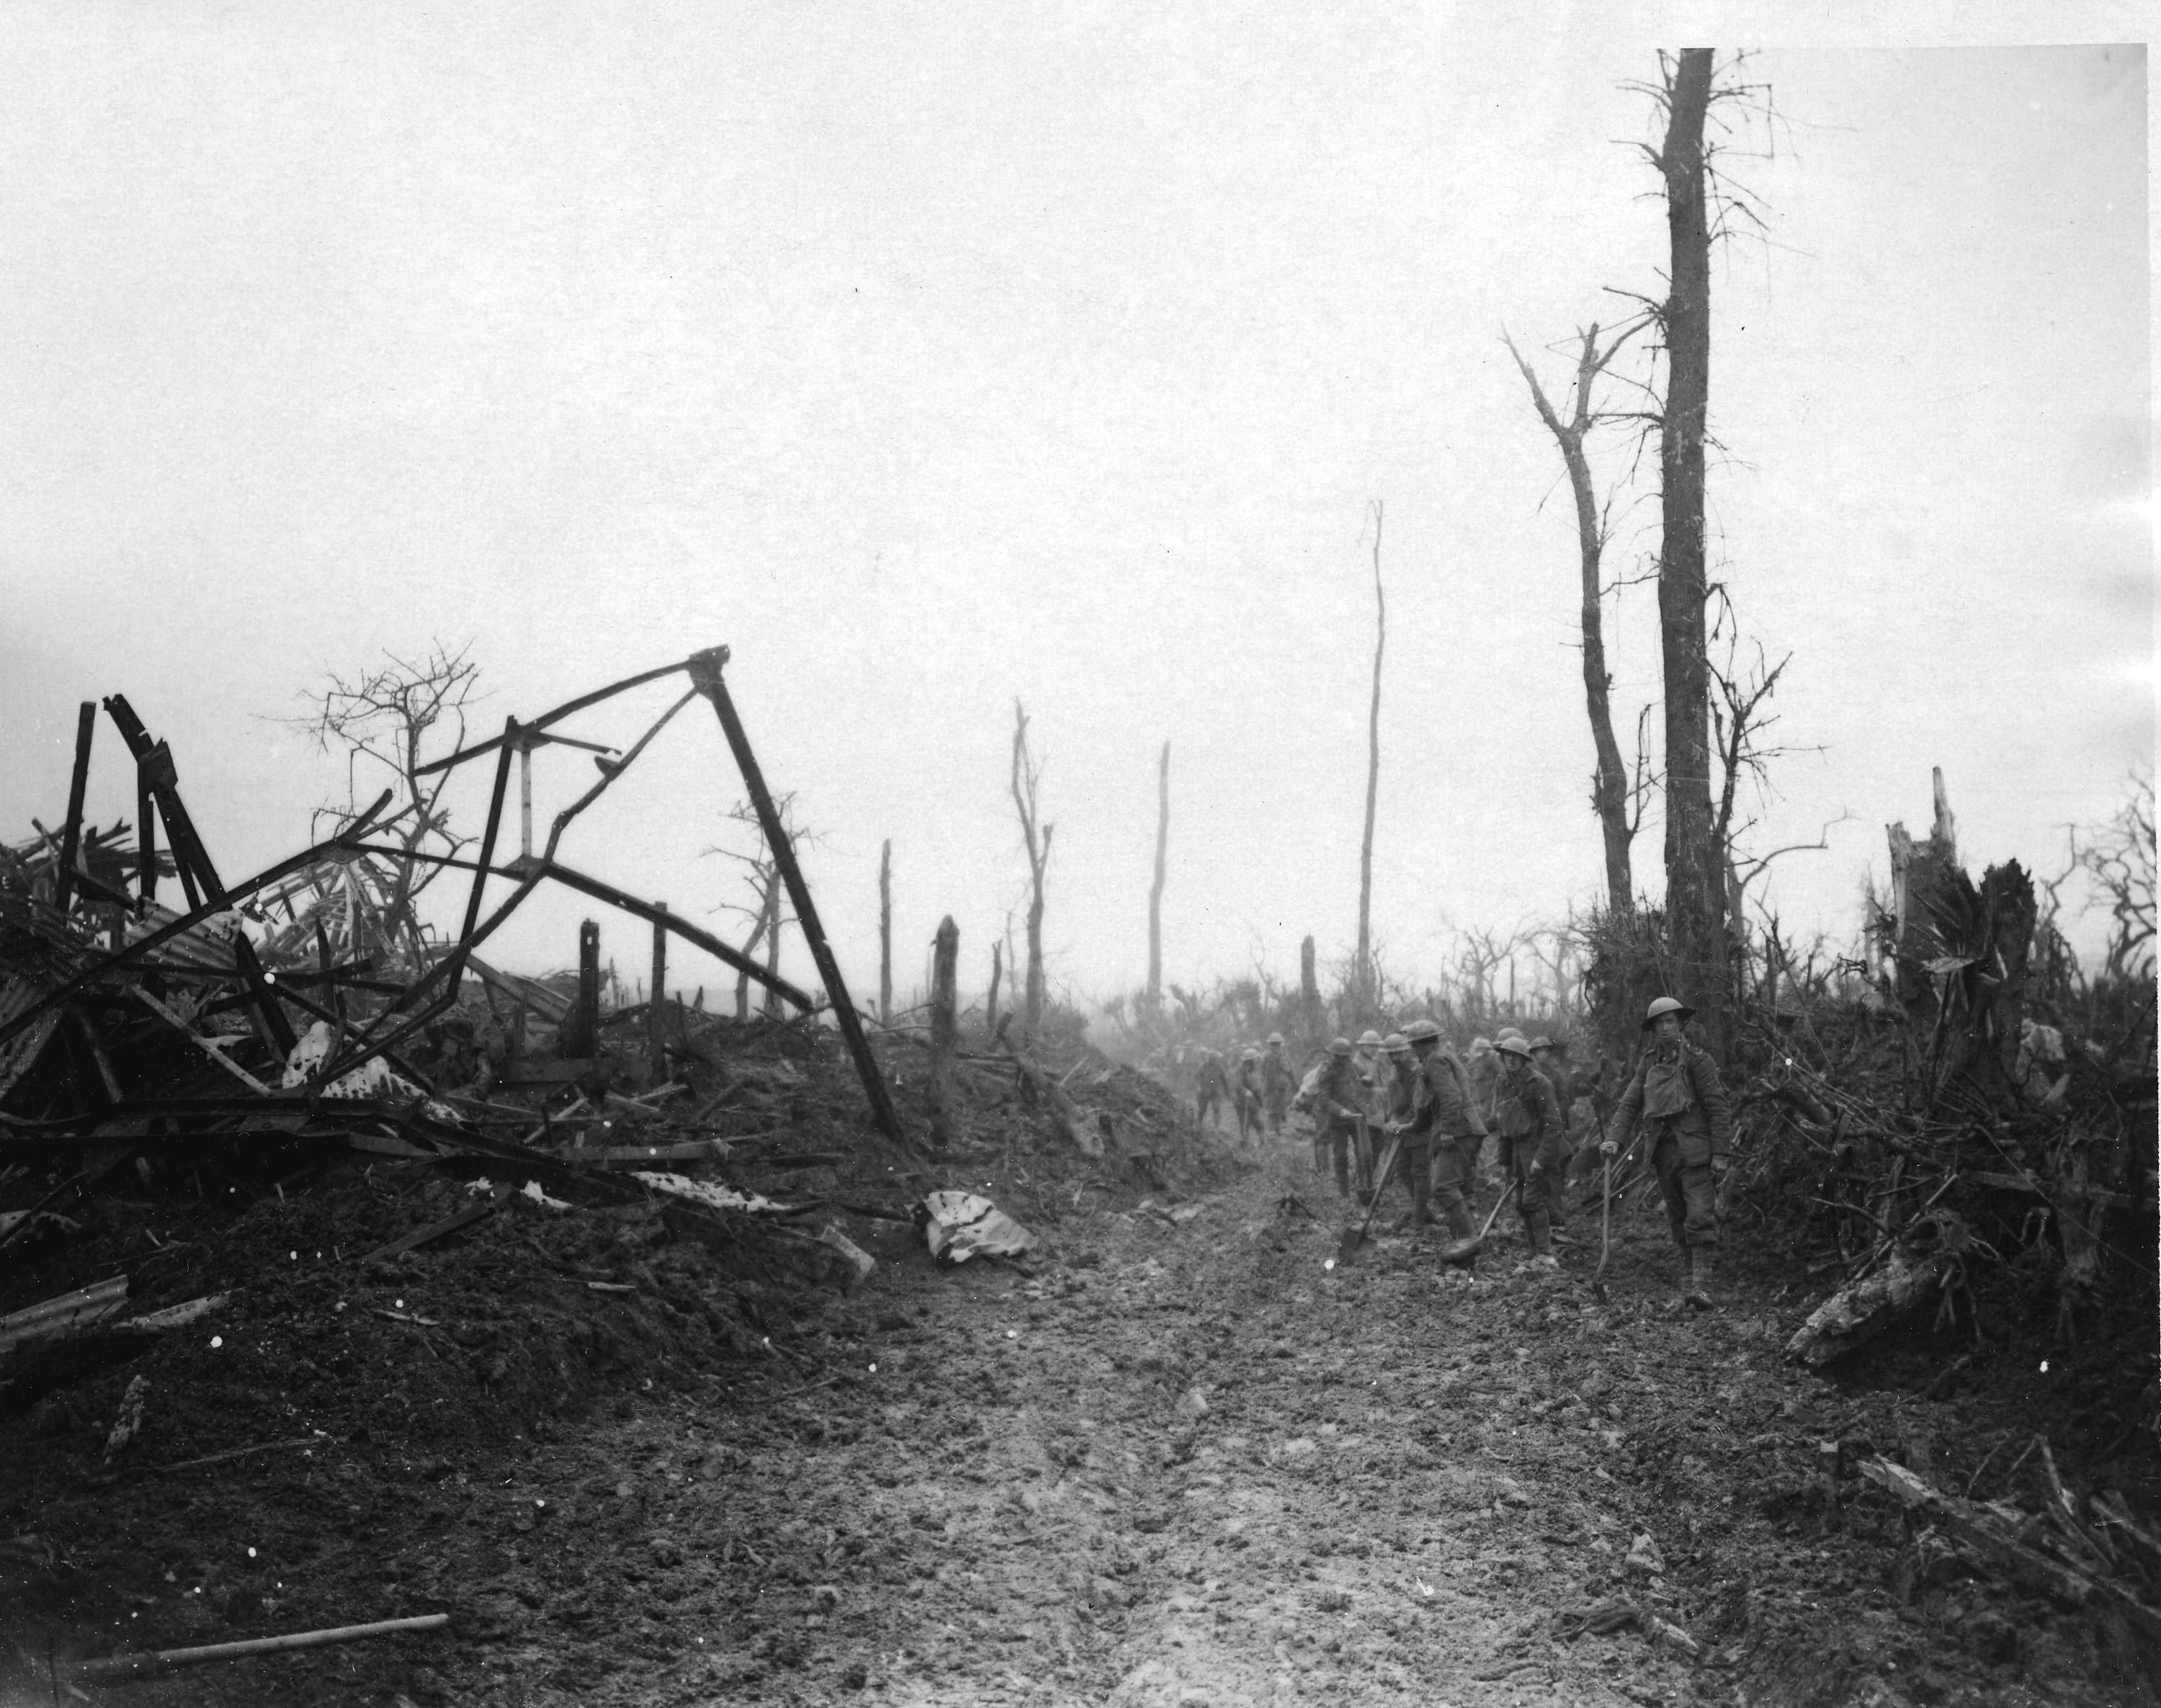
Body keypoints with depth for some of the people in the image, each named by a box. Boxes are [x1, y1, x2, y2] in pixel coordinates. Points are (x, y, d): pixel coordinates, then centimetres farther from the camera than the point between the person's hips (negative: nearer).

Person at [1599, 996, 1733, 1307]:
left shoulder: (1697, 1059, -5)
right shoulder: (1648, 1064, 11)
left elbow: (1717, 1107, -7)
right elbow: (1629, 1104, 6)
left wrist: (1720, 1153, -12)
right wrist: (1615, 1140, -9)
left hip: (1695, 1150, -6)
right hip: (1663, 1151, 6)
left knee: (1700, 1217, -12)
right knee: (1678, 1219, 12)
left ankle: (1701, 1286, -15)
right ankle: (1687, 1277, 22)